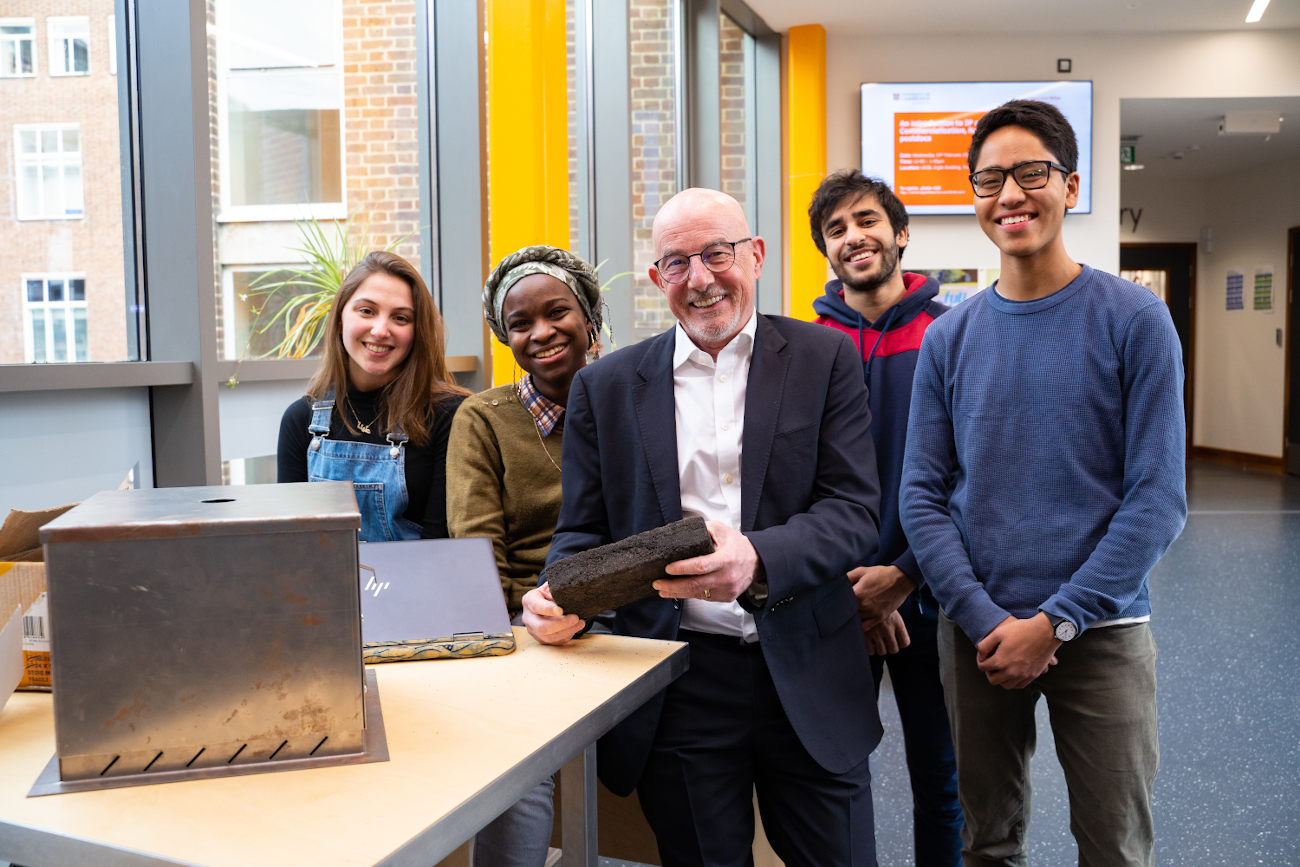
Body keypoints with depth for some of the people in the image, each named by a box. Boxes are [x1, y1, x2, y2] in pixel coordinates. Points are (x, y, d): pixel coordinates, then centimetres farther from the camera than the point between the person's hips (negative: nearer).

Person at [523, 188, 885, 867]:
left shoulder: (824, 359, 1)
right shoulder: (605, 387, 5)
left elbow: (854, 509, -7)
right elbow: (583, 530, 8)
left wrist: (758, 561, -27)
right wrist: (560, 597, -14)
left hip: (808, 680, 0)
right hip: (677, 686, 1)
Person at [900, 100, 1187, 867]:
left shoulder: (1135, 320, -5)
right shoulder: (949, 338, 3)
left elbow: (1158, 499, -9)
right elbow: (922, 495, 0)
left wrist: (1055, 621, -14)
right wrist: (984, 619, -11)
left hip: (1100, 631, -2)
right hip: (976, 631, 3)